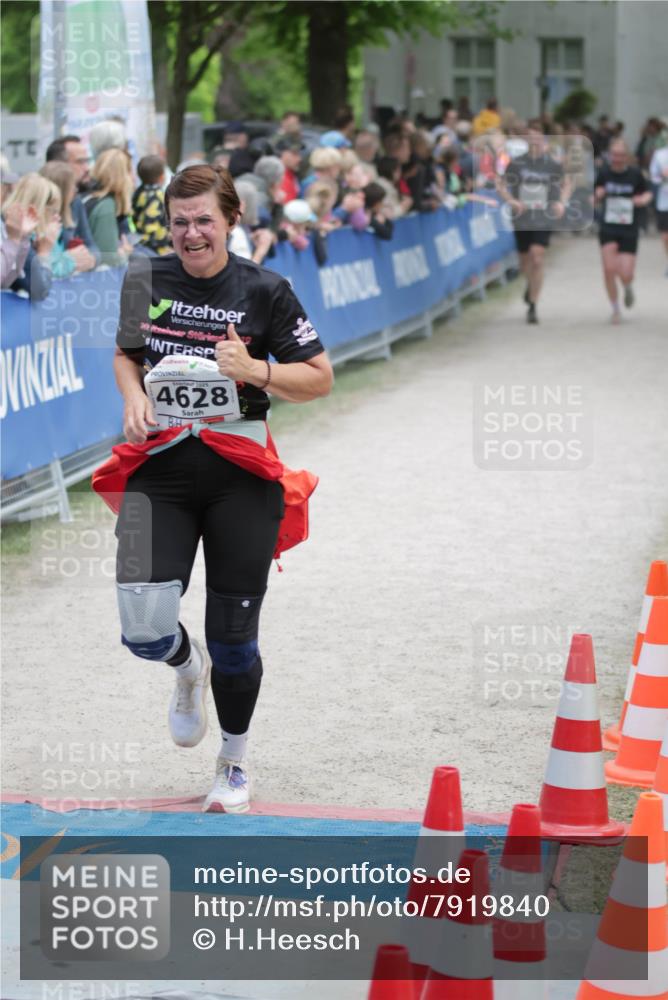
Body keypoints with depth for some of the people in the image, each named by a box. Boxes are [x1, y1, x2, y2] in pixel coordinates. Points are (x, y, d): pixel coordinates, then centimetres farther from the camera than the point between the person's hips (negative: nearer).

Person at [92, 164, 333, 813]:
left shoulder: (263, 291, -4)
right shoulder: (146, 279, 4)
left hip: (240, 475, -2)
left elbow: (319, 377, 1)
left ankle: (234, 761, 31)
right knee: (143, 627, -14)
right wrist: (133, 395, -1)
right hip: (160, 468, 2)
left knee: (233, 635, 4)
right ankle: (187, 668, 26)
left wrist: (253, 369, -16)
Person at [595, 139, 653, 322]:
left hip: (629, 231, 0)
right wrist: (598, 195, -15)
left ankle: (628, 288, 32)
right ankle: (616, 310, 8)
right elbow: (595, 199, 8)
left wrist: (644, 199, -11)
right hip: (608, 229, 0)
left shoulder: (635, 174, -5)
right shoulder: (604, 173, -3)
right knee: (609, 269, -12)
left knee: (625, 275, -8)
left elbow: (647, 193, 11)